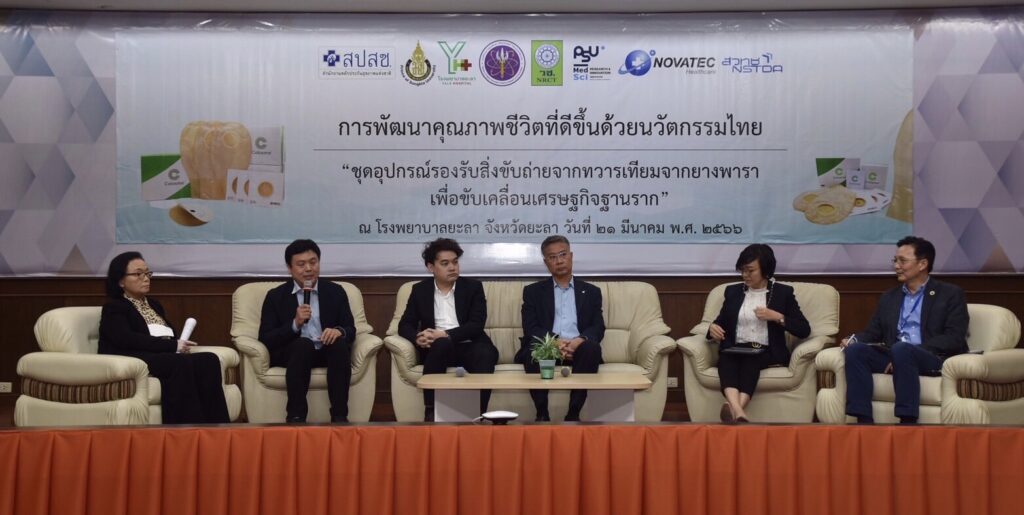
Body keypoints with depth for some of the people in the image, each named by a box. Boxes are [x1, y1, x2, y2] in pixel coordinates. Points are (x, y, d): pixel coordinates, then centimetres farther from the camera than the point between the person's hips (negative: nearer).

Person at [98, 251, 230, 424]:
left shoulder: (153, 304, 30)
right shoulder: (114, 308, 7)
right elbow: (127, 340, -12)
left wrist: (180, 344, -5)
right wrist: (173, 346, -16)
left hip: (166, 357, 6)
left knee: (209, 360, -25)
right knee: (181, 364, -36)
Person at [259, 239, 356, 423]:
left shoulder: (335, 292, 11)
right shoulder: (276, 296, 6)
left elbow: (351, 331, 5)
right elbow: (265, 339, -2)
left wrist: (339, 331, -20)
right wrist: (295, 324, -17)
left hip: (328, 352, 2)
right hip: (291, 354, -1)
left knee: (339, 341, -30)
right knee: (304, 343, -33)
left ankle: (339, 415, -29)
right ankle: (295, 416, -32)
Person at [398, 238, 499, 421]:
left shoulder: (473, 286, 6)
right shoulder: (420, 289, 11)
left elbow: (476, 325, -5)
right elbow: (405, 325, 7)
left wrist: (445, 334, -19)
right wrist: (418, 338, -17)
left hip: (468, 346, 0)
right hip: (437, 349, 0)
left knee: (487, 353, -34)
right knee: (441, 344, -36)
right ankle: (430, 412, -30)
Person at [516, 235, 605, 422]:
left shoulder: (591, 291, 18)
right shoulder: (533, 291, 15)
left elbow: (598, 328, 6)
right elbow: (530, 328, 2)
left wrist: (579, 340, -17)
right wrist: (555, 342, -18)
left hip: (578, 348, 1)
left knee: (592, 348, -33)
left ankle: (573, 414, -30)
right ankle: (542, 414, -27)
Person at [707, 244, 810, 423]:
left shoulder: (783, 292, 9)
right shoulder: (733, 291, 17)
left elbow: (804, 330, 4)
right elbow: (721, 322, 21)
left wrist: (777, 317, -10)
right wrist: (713, 328, -3)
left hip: (767, 353, -2)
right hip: (736, 350, 2)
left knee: (750, 359, -37)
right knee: (725, 358, -35)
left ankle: (735, 409, -59)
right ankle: (738, 411, -60)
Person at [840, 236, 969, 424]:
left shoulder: (950, 294, 7)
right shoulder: (889, 298, 23)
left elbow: (954, 338, -5)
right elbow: (873, 333, 18)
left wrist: (913, 350, -18)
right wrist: (853, 339, -6)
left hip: (934, 359, -5)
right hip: (894, 358, 5)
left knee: (901, 349, -37)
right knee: (855, 349, -24)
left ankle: (908, 421, -35)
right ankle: (863, 420, -29)